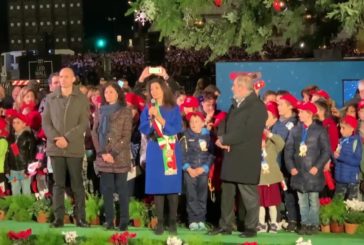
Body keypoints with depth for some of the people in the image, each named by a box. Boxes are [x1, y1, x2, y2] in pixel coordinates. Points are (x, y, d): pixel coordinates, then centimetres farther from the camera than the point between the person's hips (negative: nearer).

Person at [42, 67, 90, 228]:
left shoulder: (82, 99, 2)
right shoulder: (50, 99, 9)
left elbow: (84, 123, -5)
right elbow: (45, 122, 5)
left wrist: (67, 138, -15)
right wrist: (55, 138, -12)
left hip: (75, 147, -2)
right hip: (55, 147, 2)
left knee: (77, 184, 2)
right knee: (58, 184, 5)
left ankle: (80, 217, 7)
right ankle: (58, 217, 8)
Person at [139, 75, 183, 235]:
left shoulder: (174, 108, 4)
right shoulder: (147, 110, 9)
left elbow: (177, 129, -7)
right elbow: (143, 130, 0)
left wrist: (160, 118, -14)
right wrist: (151, 117, -16)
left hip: (171, 151, -1)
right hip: (155, 152, 1)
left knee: (172, 186, -2)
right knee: (157, 187, -2)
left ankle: (173, 222, 5)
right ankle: (160, 222, 3)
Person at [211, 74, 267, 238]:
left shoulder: (257, 107, -12)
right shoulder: (235, 104, 16)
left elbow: (246, 132, -21)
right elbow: (224, 122, 16)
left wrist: (224, 140, -14)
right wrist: (221, 138, -6)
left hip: (246, 159, -8)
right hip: (231, 157, 8)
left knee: (249, 195, 0)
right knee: (227, 193, 12)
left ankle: (251, 228, 9)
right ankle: (225, 225, 21)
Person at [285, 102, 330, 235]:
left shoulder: (320, 130, -2)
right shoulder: (295, 130, 9)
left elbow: (326, 151, -4)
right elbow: (288, 149, 7)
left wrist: (317, 166, -12)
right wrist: (291, 167, -3)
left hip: (313, 171, -4)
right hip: (298, 171, 4)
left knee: (313, 199, 0)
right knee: (302, 200, 7)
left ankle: (314, 224, 7)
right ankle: (305, 223, 14)